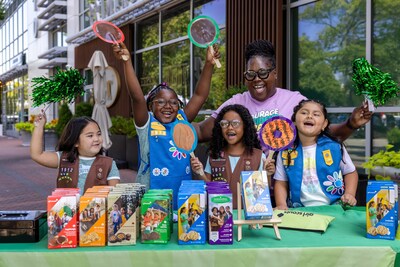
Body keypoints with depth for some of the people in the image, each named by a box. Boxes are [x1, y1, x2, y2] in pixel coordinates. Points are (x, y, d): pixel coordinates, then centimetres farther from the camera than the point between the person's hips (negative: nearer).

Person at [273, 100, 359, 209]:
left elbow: (350, 172, 12)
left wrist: (350, 194, -3)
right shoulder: (286, 151, 3)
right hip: (299, 211, 1)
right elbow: (281, 183, 7)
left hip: (334, 208, -1)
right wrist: (281, 205, -7)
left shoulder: (334, 147, 0)